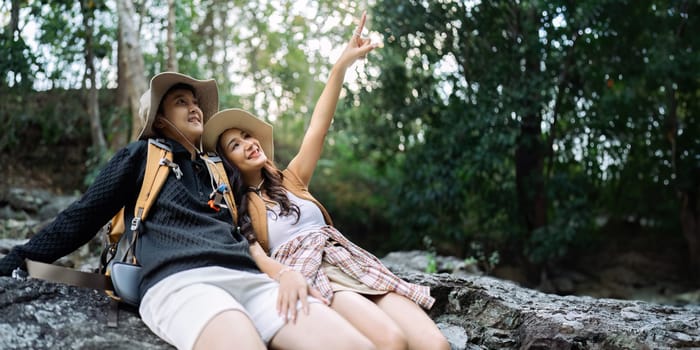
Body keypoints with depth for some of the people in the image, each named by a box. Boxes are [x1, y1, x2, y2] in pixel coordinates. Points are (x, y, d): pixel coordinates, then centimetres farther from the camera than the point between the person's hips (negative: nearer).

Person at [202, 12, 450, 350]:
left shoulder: (290, 181, 24)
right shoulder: (234, 208, 15)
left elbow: (317, 129, 14)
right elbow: (256, 257, 1)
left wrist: (342, 64, 6)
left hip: (353, 264, 5)